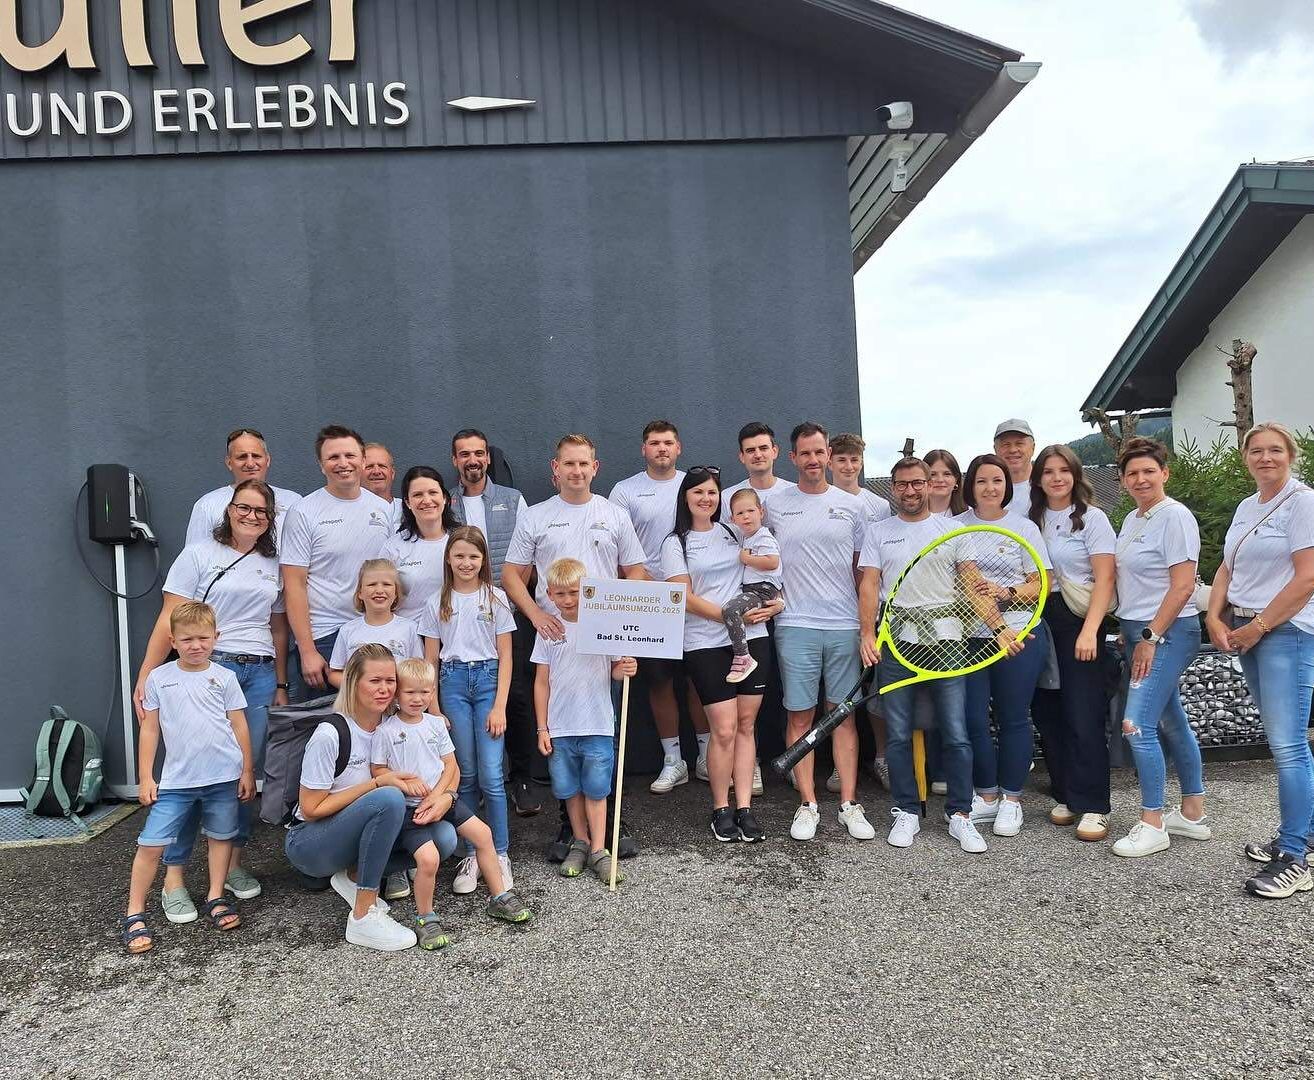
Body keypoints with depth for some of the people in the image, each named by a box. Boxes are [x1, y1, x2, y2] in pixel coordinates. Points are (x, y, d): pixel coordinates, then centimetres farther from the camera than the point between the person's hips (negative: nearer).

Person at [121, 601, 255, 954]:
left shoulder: (224, 677, 1)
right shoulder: (159, 678, 3)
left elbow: (239, 725, 4)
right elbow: (150, 729, 7)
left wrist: (247, 771, 3)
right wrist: (145, 778, 4)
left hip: (223, 777, 0)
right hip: (176, 779, 0)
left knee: (220, 837, 12)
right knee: (150, 843, -3)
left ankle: (216, 897, 27)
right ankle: (134, 914, 11)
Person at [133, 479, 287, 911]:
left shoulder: (273, 566, 15)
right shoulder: (199, 555, 2)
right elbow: (170, 621, -3)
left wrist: (280, 685, 16)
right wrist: (145, 676, -10)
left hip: (260, 674, 4)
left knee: (248, 772, 2)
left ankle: (233, 860, 17)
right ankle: (173, 875, 2)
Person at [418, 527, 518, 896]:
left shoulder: (496, 598, 3)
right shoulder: (438, 603, 7)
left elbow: (505, 657, 2)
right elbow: (430, 660, 8)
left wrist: (499, 706, -6)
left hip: (488, 680, -1)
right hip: (452, 682, 1)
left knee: (491, 775, -5)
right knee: (466, 774, 4)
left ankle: (499, 855, 7)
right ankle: (470, 855, 14)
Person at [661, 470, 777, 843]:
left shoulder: (733, 532, 13)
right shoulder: (676, 543, 3)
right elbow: (686, 599, -5)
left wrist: (775, 602, 2)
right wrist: (732, 616, -13)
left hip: (752, 639, 3)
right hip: (706, 645, -3)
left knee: (746, 725, 5)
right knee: (725, 730, -6)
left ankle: (745, 808, 12)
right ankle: (721, 809, 11)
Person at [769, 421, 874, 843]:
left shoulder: (851, 505, 8)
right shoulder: (775, 506, 5)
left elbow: (862, 568, 11)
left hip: (844, 624, 1)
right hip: (795, 625, -1)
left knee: (844, 714, 6)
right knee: (800, 715, 2)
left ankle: (850, 804, 13)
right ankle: (808, 805, 11)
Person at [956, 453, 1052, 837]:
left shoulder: (1024, 527, 5)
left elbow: (1041, 585, 2)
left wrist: (1006, 593, -15)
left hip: (1019, 636, -1)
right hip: (969, 636, 1)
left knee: (1014, 718, 4)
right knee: (974, 718, 1)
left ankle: (1011, 799, 18)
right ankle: (986, 796, 19)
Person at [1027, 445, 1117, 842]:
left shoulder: (1092, 518, -1)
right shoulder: (1032, 520, 11)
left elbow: (1105, 578, -7)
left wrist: (1089, 631, -18)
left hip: (1078, 621, -4)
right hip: (1040, 622, 5)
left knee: (1083, 716, -6)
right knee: (1047, 713, 6)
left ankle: (1093, 807, 2)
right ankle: (1066, 797, 19)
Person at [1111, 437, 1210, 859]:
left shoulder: (1175, 516, -12)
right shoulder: (1132, 520, 14)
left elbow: (1182, 586, -17)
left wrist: (1151, 638, -17)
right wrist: (1131, 635, 12)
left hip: (1167, 633, -9)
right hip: (1139, 633, 9)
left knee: (1137, 725, -12)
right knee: (1171, 723, 15)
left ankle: (1152, 824, -1)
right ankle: (1193, 815, 26)